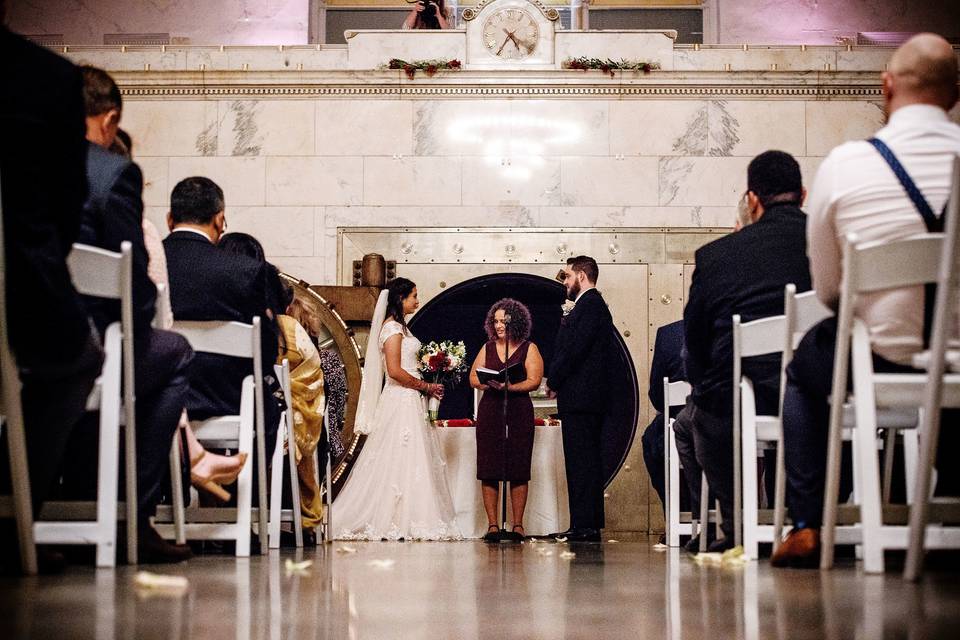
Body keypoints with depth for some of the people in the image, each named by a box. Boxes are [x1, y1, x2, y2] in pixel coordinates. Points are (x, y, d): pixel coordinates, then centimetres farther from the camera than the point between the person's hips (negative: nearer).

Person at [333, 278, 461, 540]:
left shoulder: (398, 327, 18)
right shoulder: (392, 327, -12)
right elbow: (395, 371, -20)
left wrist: (426, 386, 10)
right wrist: (425, 386, -11)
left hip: (408, 400, 10)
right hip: (401, 401, -10)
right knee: (402, 461, -8)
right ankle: (397, 523, -5)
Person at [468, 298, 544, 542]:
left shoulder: (528, 349, 5)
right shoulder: (487, 348, 15)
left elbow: (534, 381, -6)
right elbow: (473, 378, 10)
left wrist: (508, 386, -20)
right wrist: (491, 384, -10)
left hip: (519, 413, -3)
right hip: (490, 412, 3)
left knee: (518, 471, -3)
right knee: (489, 470, -3)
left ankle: (517, 526, 1)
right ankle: (492, 526, 0)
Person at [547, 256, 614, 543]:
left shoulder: (589, 304, -10)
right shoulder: (591, 304, 22)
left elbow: (576, 348, -18)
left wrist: (554, 382, -9)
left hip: (580, 399, -10)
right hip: (587, 399, 10)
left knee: (582, 463, -10)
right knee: (586, 462, 10)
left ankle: (585, 526, -11)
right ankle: (587, 526, 12)